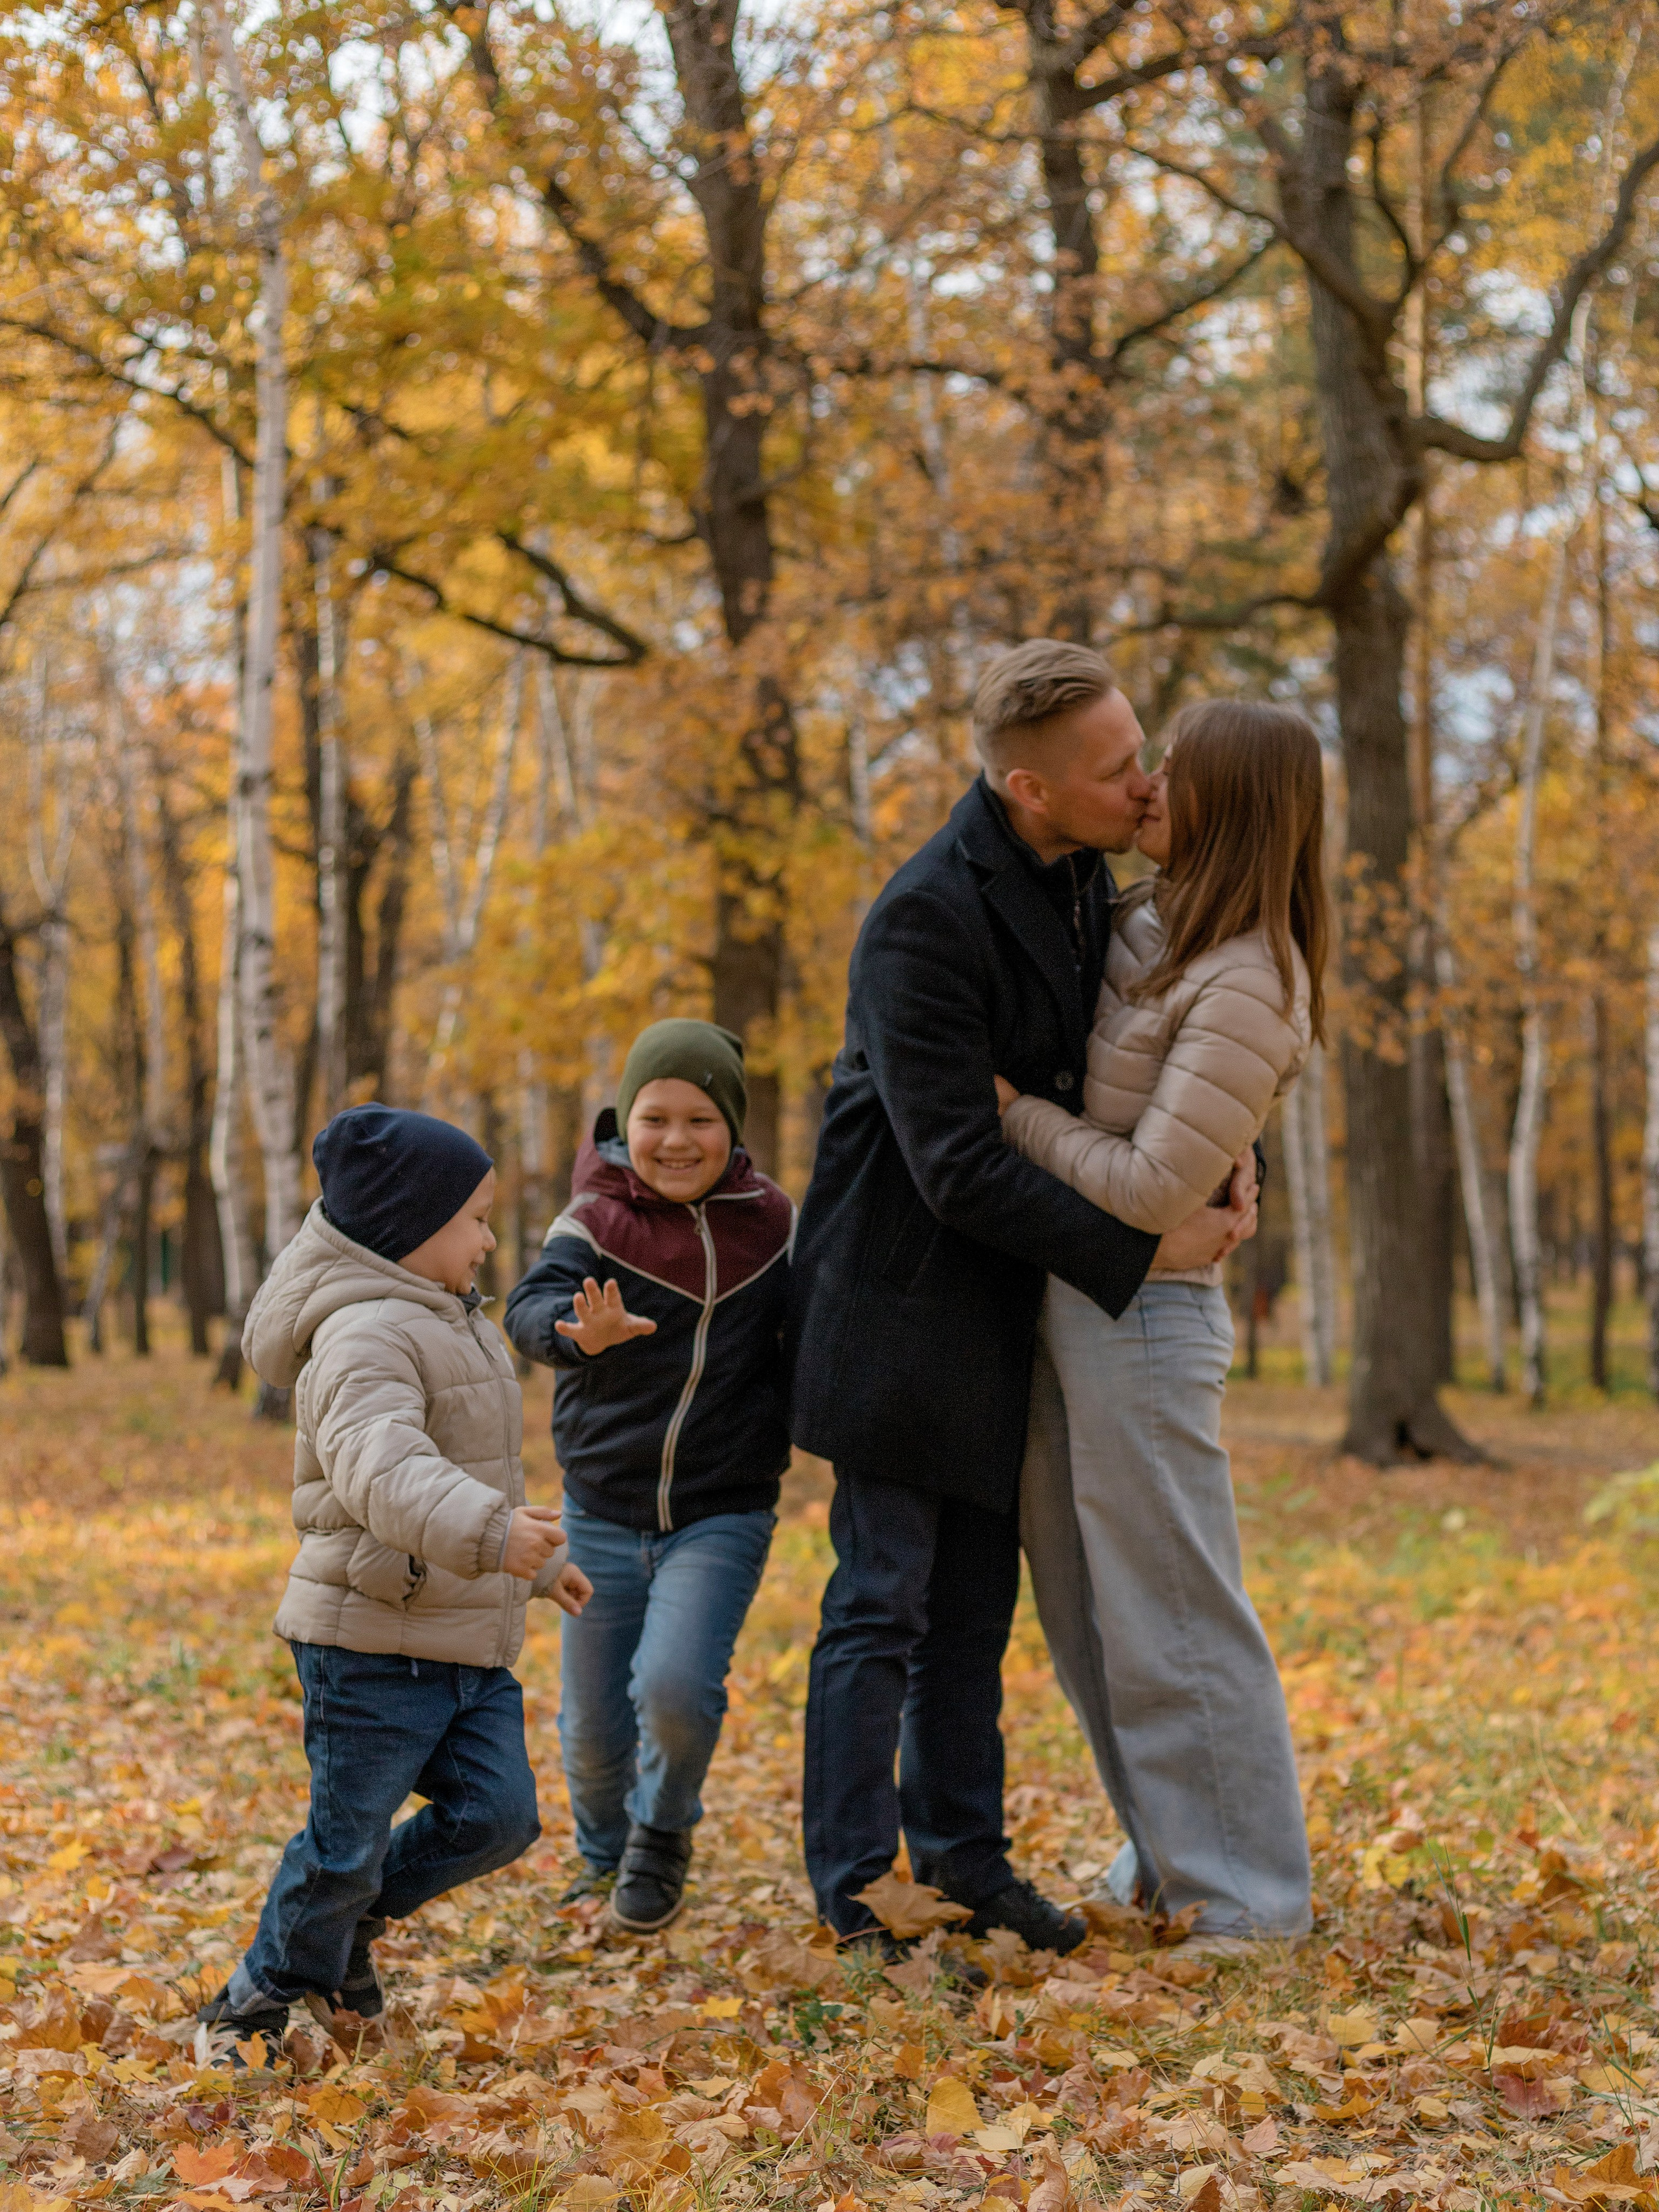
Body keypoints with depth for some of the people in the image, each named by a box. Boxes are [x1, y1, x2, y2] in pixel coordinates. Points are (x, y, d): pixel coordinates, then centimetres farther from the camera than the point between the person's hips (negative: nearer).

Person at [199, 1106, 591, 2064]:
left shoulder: (452, 1324, 17)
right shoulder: (365, 1336, -18)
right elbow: (380, 1469, -36)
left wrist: (542, 1560, 39)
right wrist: (487, 1529, -50)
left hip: (469, 1646, 9)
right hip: (375, 1637, -9)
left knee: (499, 1814, 2)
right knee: (347, 1839, 0)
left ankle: (354, 1918, 24)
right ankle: (263, 1996, 22)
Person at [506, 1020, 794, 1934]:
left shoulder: (771, 1228, -2)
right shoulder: (595, 1221, -8)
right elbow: (530, 1308, -25)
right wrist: (581, 1334, -47)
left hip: (722, 1514, 0)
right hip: (604, 1515, 1)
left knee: (674, 1689, -21)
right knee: (592, 1732, 8)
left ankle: (663, 1836, 10)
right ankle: (605, 1856, 40)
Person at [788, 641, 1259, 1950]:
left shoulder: (1080, 873, 3)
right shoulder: (926, 919, -24)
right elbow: (958, 1168, -25)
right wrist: (1137, 1254, -21)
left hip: (1002, 1298, 8)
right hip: (903, 1290, -8)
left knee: (978, 1596, 13)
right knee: (882, 1599, -1)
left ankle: (961, 1856, 22)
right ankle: (857, 1885, 8)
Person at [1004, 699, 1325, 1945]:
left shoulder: (1247, 989, -19)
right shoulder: (1143, 926, 7)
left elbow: (1153, 1189, -22)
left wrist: (1013, 1113, -13)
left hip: (1141, 1317, -9)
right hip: (1057, 1300, 9)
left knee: (1172, 1619, -2)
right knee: (1085, 1609, 17)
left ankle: (1252, 1900, 9)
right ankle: (1170, 1847, 32)